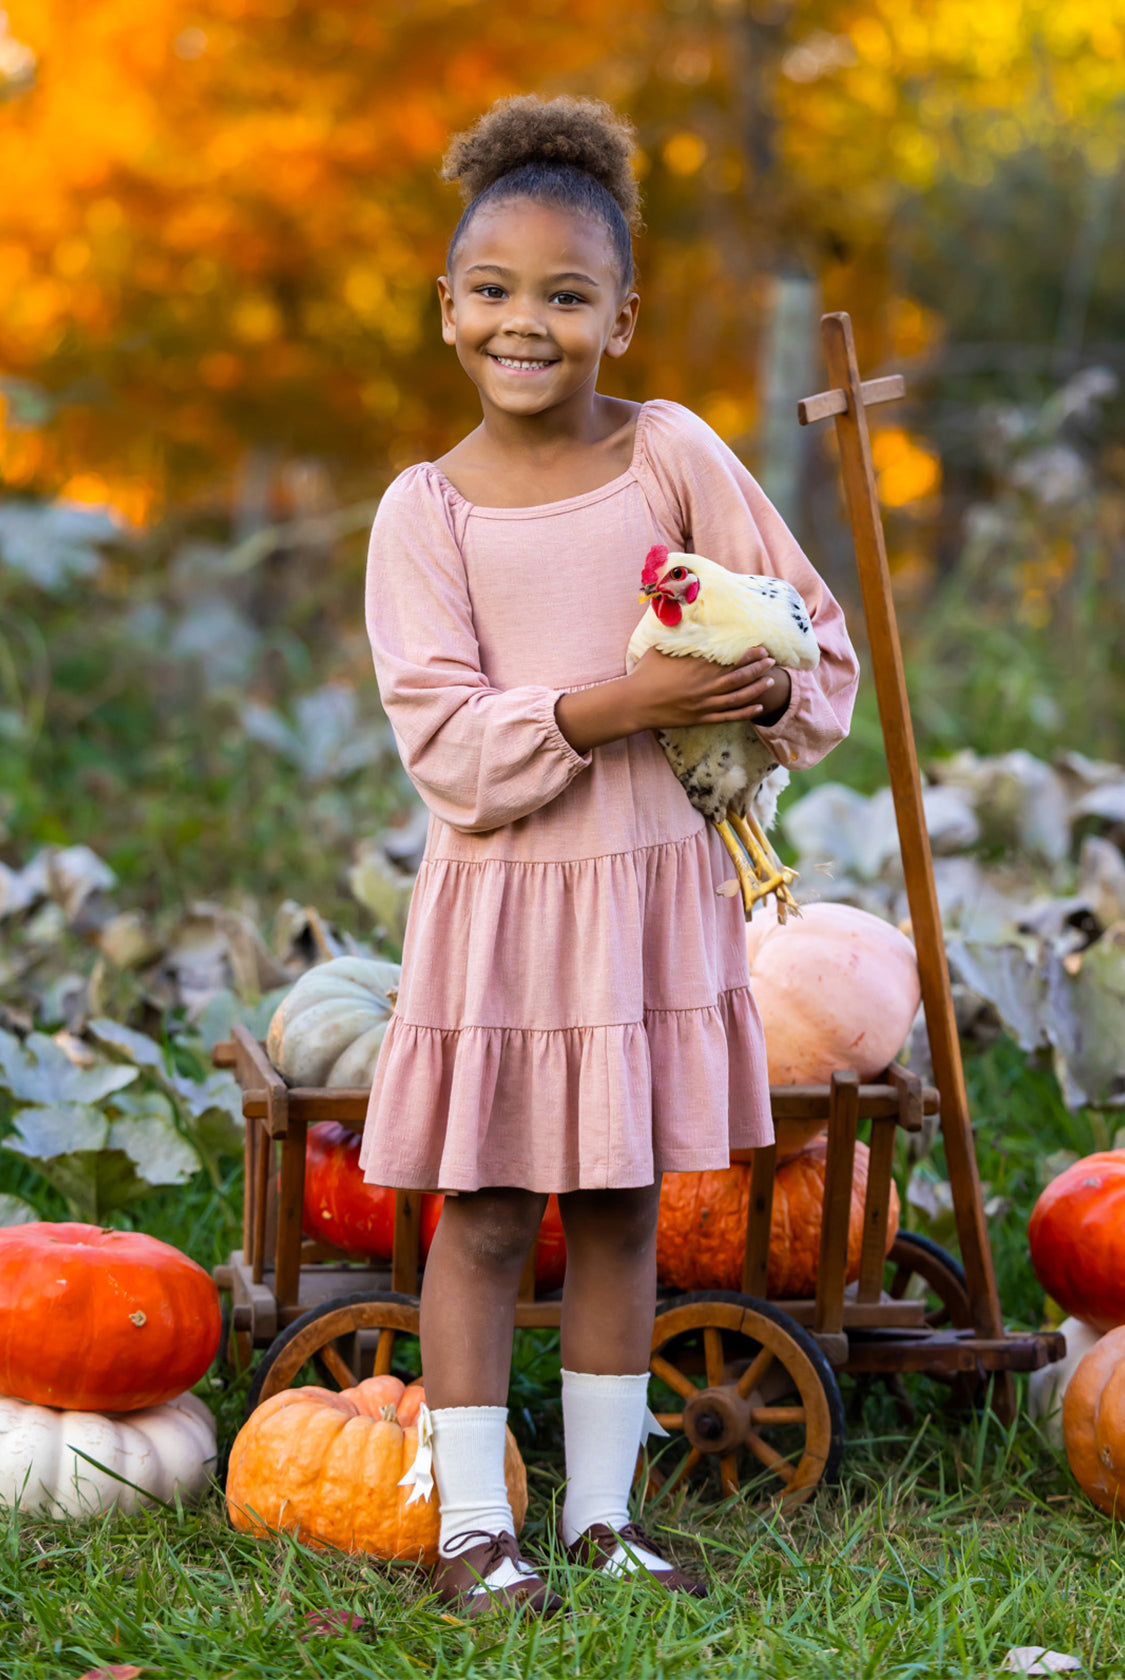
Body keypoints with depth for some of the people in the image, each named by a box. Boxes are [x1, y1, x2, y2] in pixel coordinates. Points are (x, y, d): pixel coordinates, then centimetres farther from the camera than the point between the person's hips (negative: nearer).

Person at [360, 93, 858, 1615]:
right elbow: (441, 735, -12)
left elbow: (817, 633, 4)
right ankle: (473, 1528, 12)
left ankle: (602, 1510, 22)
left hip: (657, 880, 2)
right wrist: (608, 706, -24)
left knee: (621, 1207, 10)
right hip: (500, 892, -2)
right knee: (486, 1214, 2)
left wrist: (771, 690, -18)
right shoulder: (426, 509, -3)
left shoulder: (674, 453, -1)